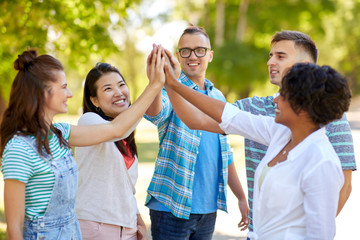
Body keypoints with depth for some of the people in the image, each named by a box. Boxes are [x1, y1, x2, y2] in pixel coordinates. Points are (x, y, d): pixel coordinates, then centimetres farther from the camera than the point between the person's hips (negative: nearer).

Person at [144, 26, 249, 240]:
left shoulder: (218, 97, 13)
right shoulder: (171, 90, -6)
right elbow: (154, 113, -31)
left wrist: (241, 197, 20)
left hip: (208, 209, 6)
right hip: (172, 208, -5)